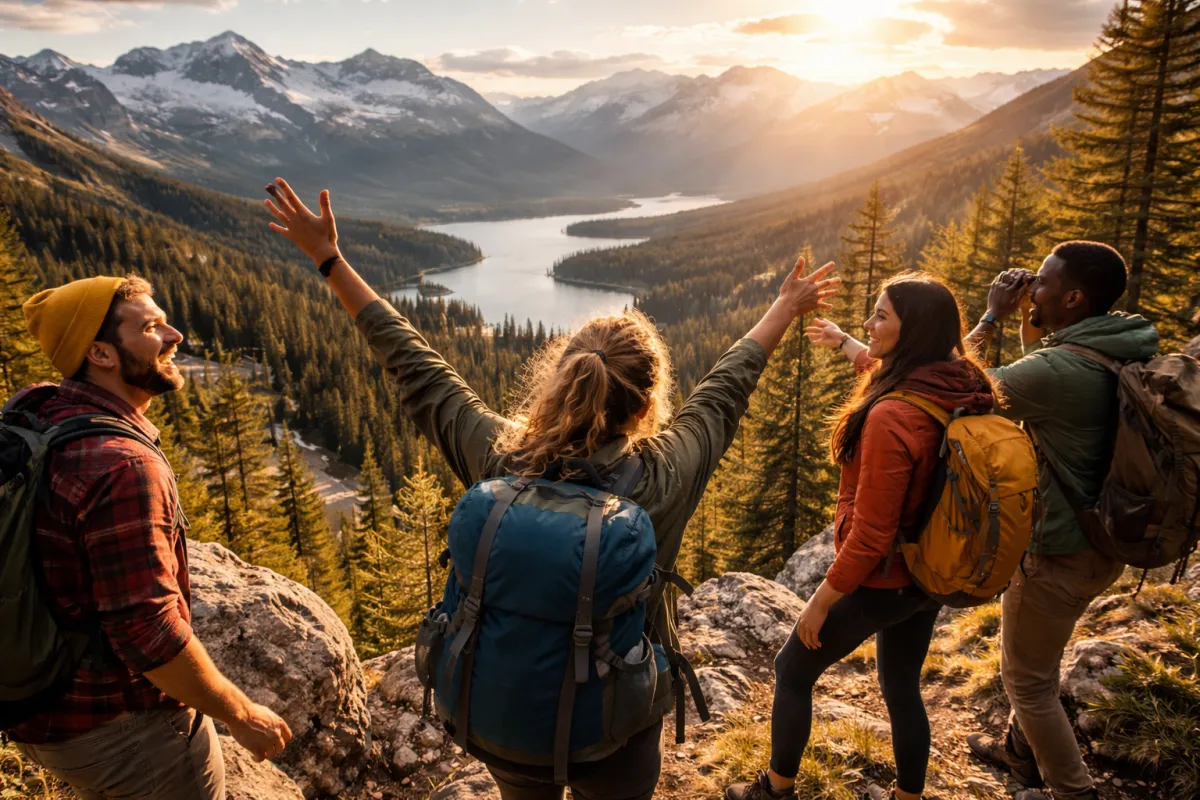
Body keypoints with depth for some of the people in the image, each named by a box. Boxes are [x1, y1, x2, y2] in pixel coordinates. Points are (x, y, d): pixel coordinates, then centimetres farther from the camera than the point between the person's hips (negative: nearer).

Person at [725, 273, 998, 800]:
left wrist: (821, 600, -14)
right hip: (930, 576, 7)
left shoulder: (891, 418, -33)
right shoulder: (959, 390, -7)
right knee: (902, 688, 25)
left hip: (881, 581, -7)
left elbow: (870, 534, -27)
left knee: (792, 671, 16)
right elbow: (890, 372, 19)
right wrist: (843, 342, 32)